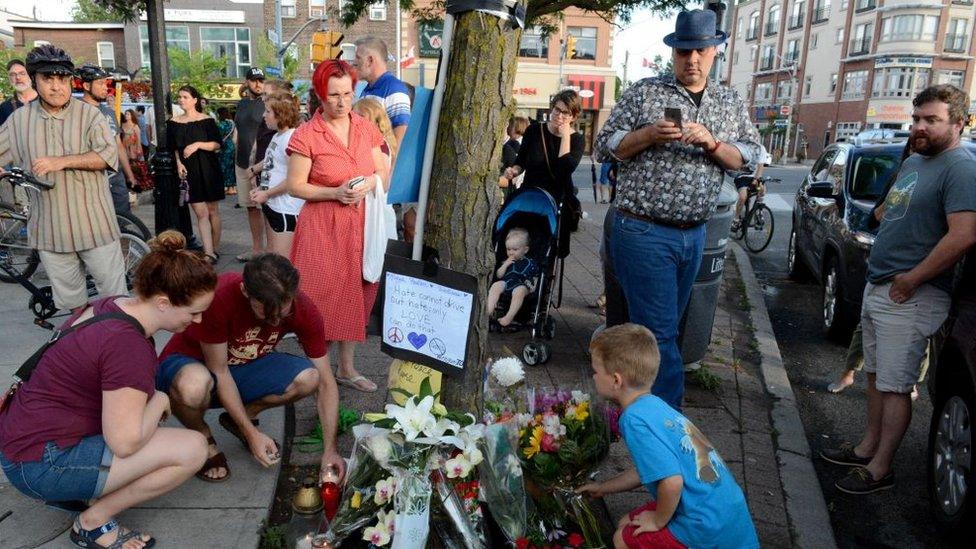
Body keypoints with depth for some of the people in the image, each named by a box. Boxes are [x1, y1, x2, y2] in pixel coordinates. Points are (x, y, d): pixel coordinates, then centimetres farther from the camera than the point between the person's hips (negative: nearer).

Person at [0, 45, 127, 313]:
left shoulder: (89, 114, -3)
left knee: (113, 285, 3)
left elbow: (108, 155, -13)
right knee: (68, 294, 13)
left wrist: (61, 162, -19)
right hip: (48, 225, 3)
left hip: (93, 220, -3)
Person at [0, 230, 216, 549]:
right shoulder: (128, 344, -26)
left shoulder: (113, 306, 1)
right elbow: (125, 442, -26)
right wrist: (159, 401, -8)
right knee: (192, 450, -16)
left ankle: (81, 489, 12)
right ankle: (93, 522, 1)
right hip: (41, 466, -9)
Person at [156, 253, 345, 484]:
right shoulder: (218, 297, -34)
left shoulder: (303, 309, -22)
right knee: (195, 386, -40)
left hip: (244, 366, 4)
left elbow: (326, 382, -15)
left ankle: (238, 419, 4)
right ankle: (201, 436, -5)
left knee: (309, 377, -23)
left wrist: (330, 450, -19)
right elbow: (219, 372, -23)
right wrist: (251, 434, -23)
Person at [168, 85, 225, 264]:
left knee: (213, 211, 4)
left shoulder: (207, 120, 1)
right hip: (188, 172, 1)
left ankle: (215, 250, 16)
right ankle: (209, 253, -11)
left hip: (208, 170, -1)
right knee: (201, 213, -7)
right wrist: (178, 163, -3)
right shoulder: (174, 122, 9)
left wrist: (198, 145, -17)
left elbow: (217, 144, -4)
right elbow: (173, 148, 14)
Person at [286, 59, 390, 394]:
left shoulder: (366, 128, 7)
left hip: (361, 225, 5)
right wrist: (335, 193, -18)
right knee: (322, 298, -3)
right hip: (322, 228, -4)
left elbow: (384, 174, 10)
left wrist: (369, 183, -11)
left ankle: (346, 368, 26)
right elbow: (295, 186, -6)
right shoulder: (306, 135, -7)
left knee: (354, 295, 11)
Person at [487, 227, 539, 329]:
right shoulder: (506, 261, 23)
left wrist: (533, 287, -2)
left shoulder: (530, 263, 16)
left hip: (521, 285, -3)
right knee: (495, 286, -27)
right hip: (506, 283, 3)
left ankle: (509, 316, -43)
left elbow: (536, 278, 19)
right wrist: (505, 265, 2)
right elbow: (498, 275, 16)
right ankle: (488, 312, -35)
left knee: (520, 291, -38)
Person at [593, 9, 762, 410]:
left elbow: (750, 156, 5)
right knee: (660, 332, -6)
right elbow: (605, 147, -1)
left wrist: (711, 143, -13)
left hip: (694, 236, 5)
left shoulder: (731, 103, 12)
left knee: (663, 327, 15)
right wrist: (649, 135, -18)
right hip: (644, 232, -5)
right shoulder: (643, 92, 0)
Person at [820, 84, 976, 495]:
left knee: (894, 387, -1)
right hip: (877, 288, 9)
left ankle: (879, 470, 9)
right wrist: (881, 272, 13)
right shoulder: (912, 163, 14)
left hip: (910, 298, -9)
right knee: (876, 377, 17)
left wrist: (911, 280, -19)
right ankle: (867, 449, 30)